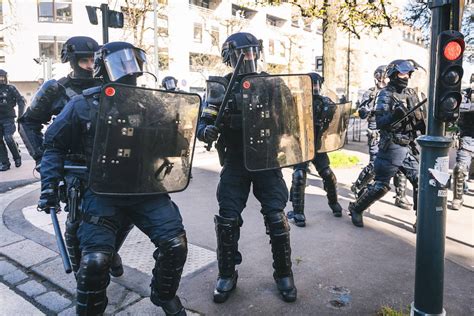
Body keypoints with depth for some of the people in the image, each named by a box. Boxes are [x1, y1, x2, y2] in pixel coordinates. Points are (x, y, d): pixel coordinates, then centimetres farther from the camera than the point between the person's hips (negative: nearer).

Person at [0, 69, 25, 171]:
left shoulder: (11, 88, 1)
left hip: (8, 118, -4)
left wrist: (20, 115, -9)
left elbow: (21, 101, -2)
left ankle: (17, 157, 8)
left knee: (8, 138, -15)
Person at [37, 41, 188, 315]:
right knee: (95, 259, -16)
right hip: (104, 193, -2)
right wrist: (50, 185, 0)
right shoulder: (84, 105, -1)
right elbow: (55, 145, 8)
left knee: (175, 244, -11)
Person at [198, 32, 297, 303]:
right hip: (235, 164, -1)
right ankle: (227, 274, 21)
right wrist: (206, 131, -27)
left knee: (277, 218, -1)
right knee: (228, 220, 0)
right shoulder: (221, 87, -1)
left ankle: (284, 274, 20)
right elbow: (205, 123, -5)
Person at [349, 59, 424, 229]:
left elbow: (419, 119, 19)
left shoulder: (411, 93, 11)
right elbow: (380, 122, -18)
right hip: (391, 147, -6)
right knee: (381, 185, -2)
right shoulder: (385, 94, -9)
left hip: (408, 147, 6)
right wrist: (394, 115, -34)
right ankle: (355, 208, 17)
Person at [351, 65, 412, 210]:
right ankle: (357, 187, 19)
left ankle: (400, 197, 10)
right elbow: (362, 114, -13)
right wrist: (372, 99, -22)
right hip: (377, 136, -5)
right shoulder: (370, 93, -3)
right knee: (374, 166, -5)